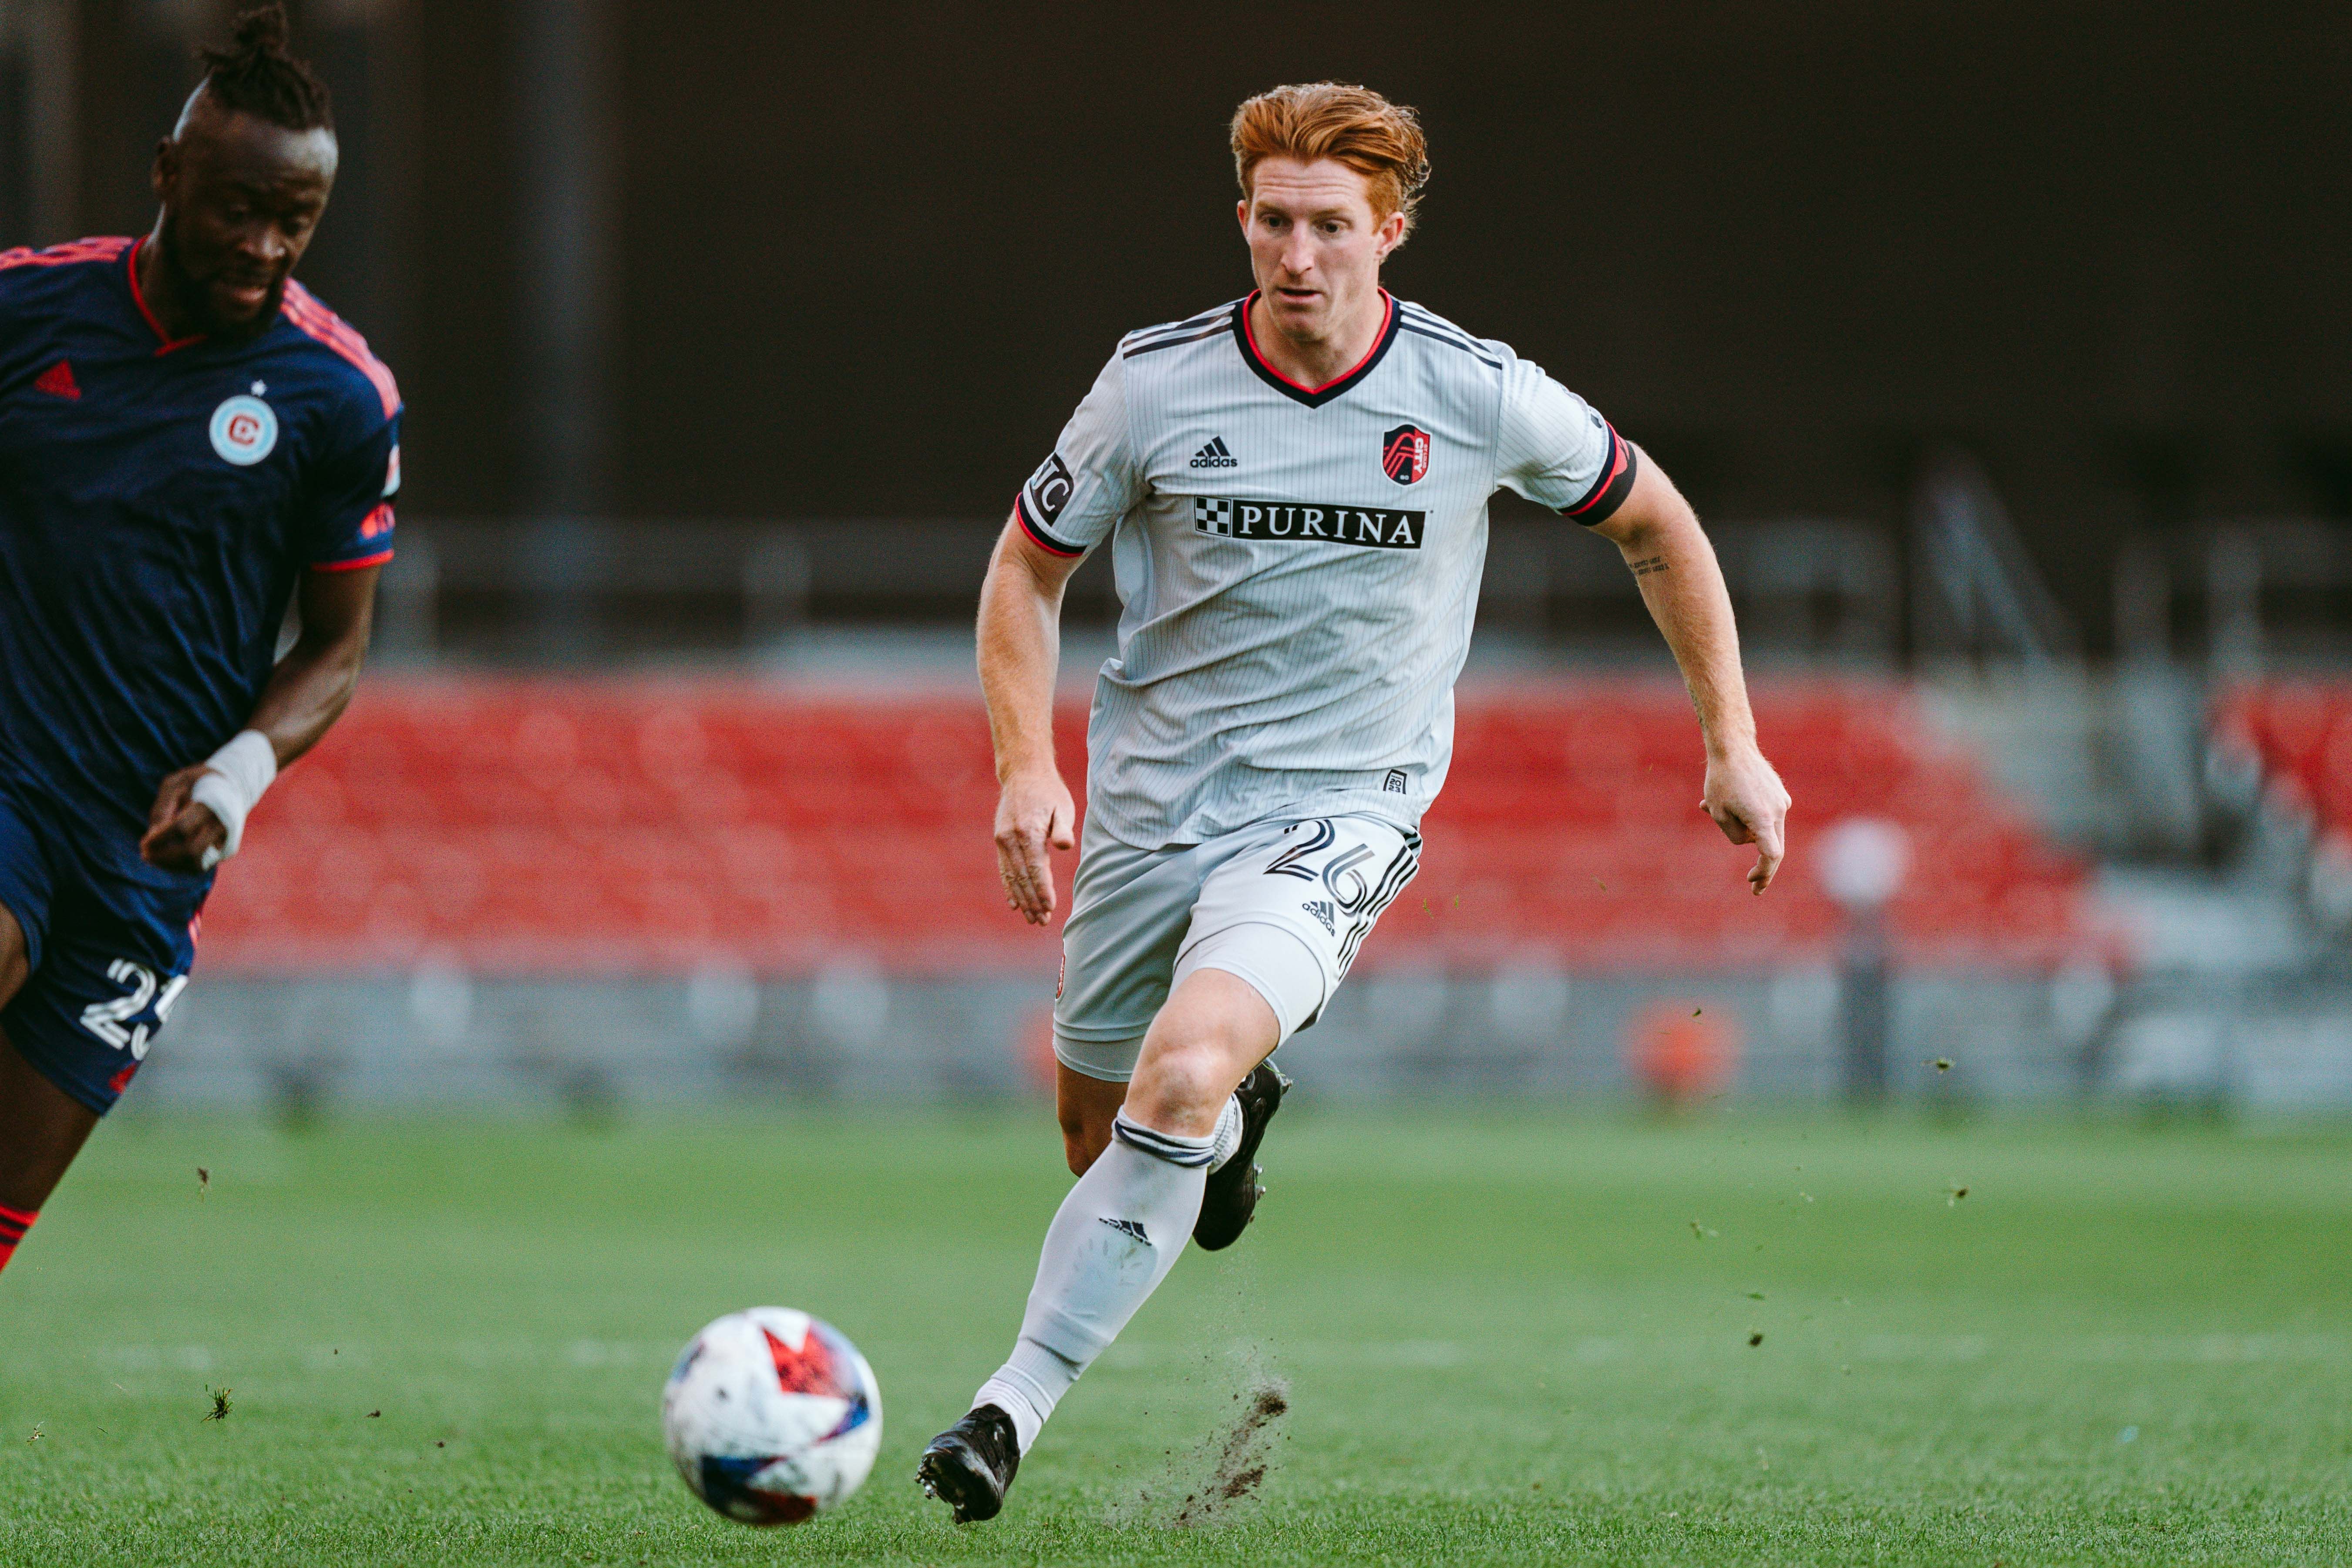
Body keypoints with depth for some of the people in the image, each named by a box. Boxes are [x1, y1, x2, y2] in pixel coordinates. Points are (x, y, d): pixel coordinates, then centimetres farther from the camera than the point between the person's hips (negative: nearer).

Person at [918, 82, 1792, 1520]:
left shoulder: (1481, 398, -8)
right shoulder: (1157, 387, -7)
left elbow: (1657, 524, 9)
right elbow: (1029, 568, 7)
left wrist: (1733, 741, 6)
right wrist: (1028, 764, -9)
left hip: (1341, 813, -3)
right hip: (1153, 801, 3)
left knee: (1181, 1076, -29)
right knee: (1096, 1133, 13)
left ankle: (1019, 1404, -23)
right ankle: (1236, 1118, 51)